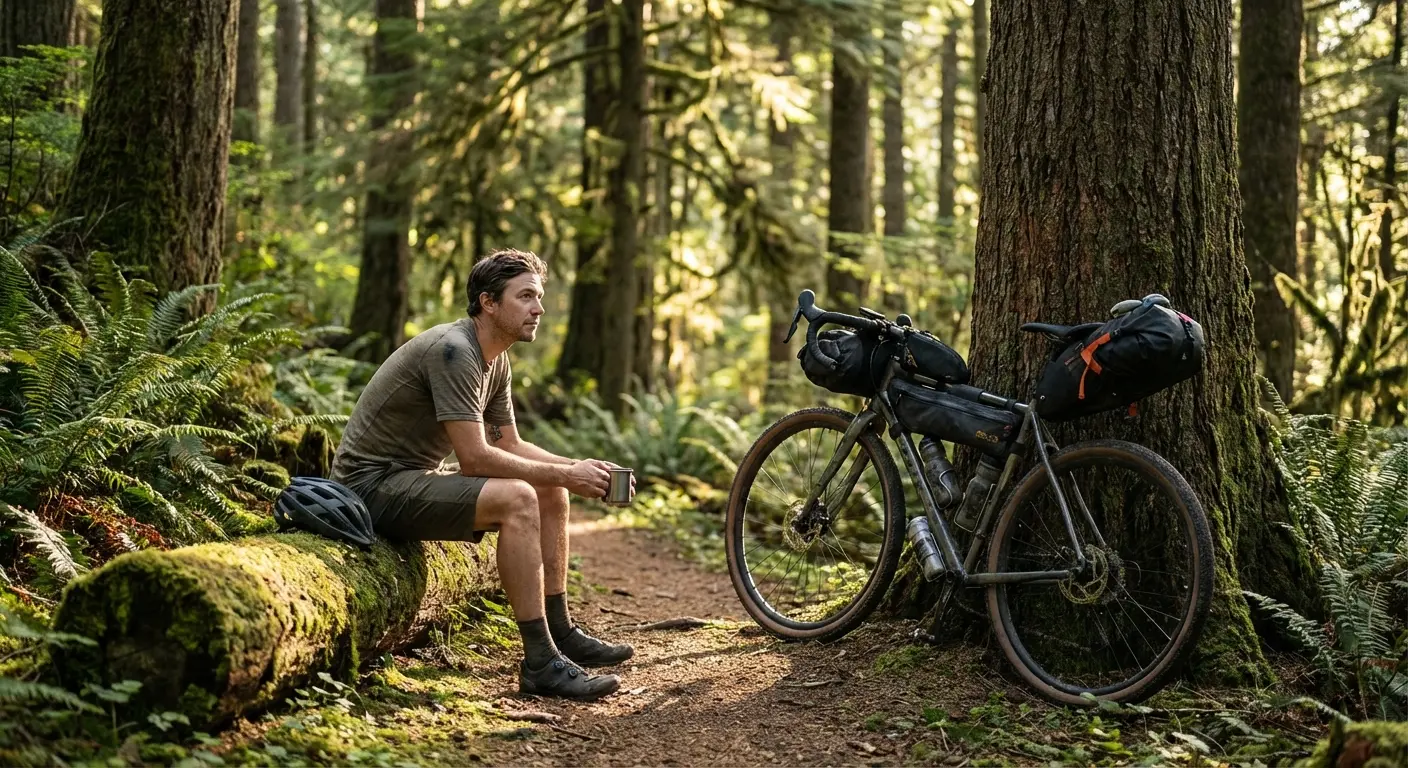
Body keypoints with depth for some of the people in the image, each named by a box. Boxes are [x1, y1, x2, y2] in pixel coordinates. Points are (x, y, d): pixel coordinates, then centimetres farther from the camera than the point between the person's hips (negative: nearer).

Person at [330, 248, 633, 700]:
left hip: (417, 477, 10)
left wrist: (578, 468, -1)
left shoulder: (496, 360, 9)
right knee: (517, 499, -28)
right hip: (374, 483, -10)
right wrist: (564, 474, -19)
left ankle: (561, 633, 14)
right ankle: (540, 664, -25)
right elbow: (475, 458, -26)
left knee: (551, 495, 8)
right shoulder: (453, 351, -22)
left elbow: (511, 446, 15)